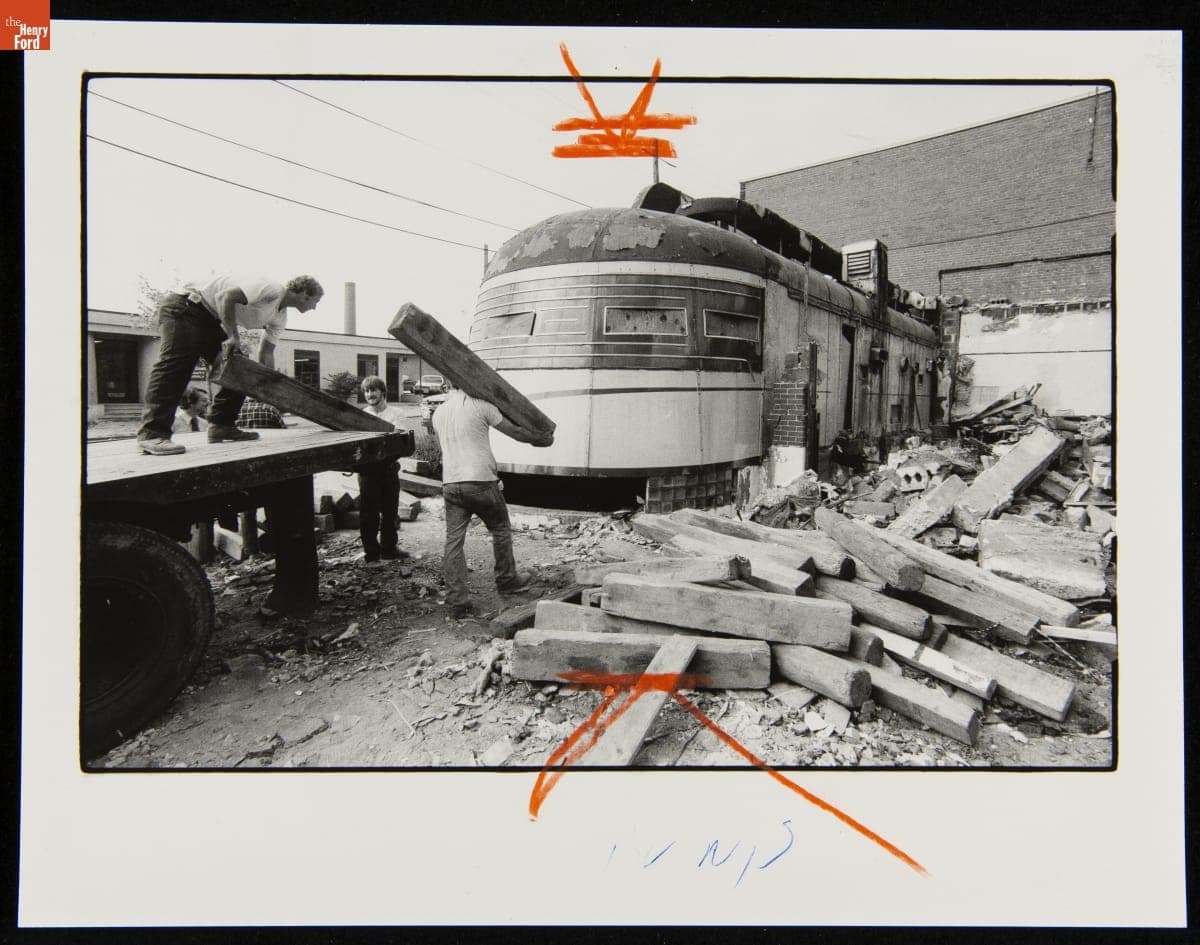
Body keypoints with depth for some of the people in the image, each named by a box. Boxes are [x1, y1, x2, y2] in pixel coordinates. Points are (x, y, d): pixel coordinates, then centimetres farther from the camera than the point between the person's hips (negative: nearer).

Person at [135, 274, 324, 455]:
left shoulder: (280, 318, 10)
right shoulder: (271, 290, -20)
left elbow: (266, 354, 14)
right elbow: (225, 296, -29)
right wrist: (233, 335, -29)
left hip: (209, 319, 10)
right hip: (185, 306, -10)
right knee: (176, 365, -21)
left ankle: (221, 425, 7)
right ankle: (152, 434, -28)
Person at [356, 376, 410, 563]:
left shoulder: (395, 413, 1)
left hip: (388, 468, 0)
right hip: (367, 469, 1)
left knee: (390, 510, 9)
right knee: (368, 512, 1)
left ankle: (389, 547, 22)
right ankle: (371, 550, 12)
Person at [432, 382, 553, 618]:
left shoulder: (438, 413, 12)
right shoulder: (480, 405, -6)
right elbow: (515, 432, -1)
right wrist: (543, 438, 13)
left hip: (450, 483, 5)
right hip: (481, 481, -4)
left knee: (453, 540, 4)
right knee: (501, 530, 17)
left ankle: (457, 600, 3)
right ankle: (507, 580, 32)